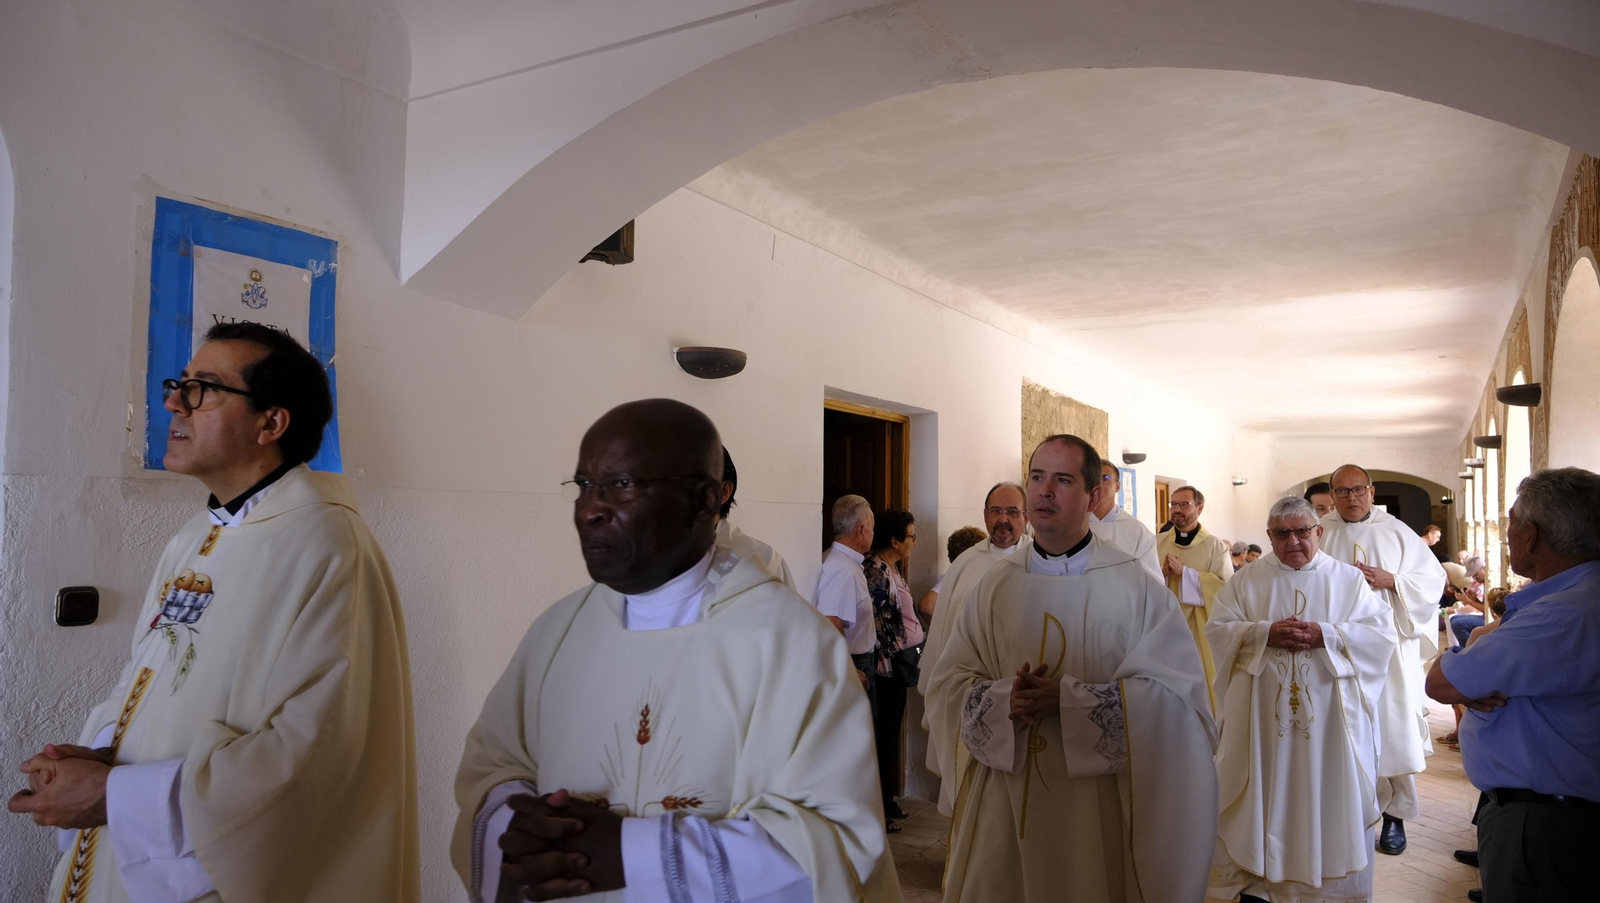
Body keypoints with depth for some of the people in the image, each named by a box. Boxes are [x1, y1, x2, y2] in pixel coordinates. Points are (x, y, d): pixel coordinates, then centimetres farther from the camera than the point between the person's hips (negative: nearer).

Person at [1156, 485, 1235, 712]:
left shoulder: (1216, 546, 0)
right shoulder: (1157, 544, 8)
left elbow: (1225, 586, -12)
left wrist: (1185, 572, -17)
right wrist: (1162, 572, -14)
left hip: (1200, 630, -2)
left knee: (1201, 683, 3)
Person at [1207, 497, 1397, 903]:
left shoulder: (1349, 579, 6)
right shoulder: (1246, 580, 6)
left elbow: (1382, 633, -3)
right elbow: (1217, 629, -2)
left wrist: (1325, 635, -17)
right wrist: (1266, 633, -18)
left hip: (1330, 716, 0)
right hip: (1263, 717, 0)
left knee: (1330, 795, 7)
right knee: (1265, 796, 6)